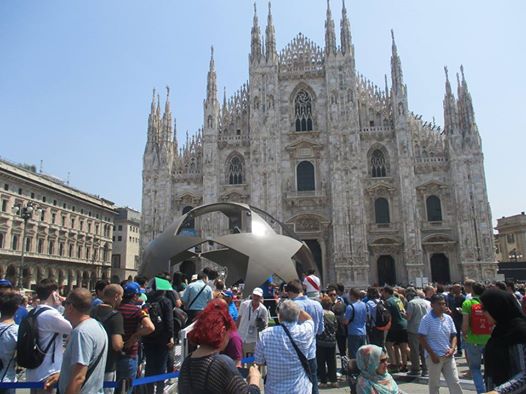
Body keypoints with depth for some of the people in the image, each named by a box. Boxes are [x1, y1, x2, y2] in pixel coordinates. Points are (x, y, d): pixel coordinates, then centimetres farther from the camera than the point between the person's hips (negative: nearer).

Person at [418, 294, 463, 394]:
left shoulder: (448, 318, 4)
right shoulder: (426, 319, -12)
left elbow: (453, 335, 12)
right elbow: (422, 338, -11)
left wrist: (452, 348, -5)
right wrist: (432, 354, -13)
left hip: (448, 356, 4)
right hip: (434, 356, -4)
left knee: (455, 382, 8)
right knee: (434, 384, 9)